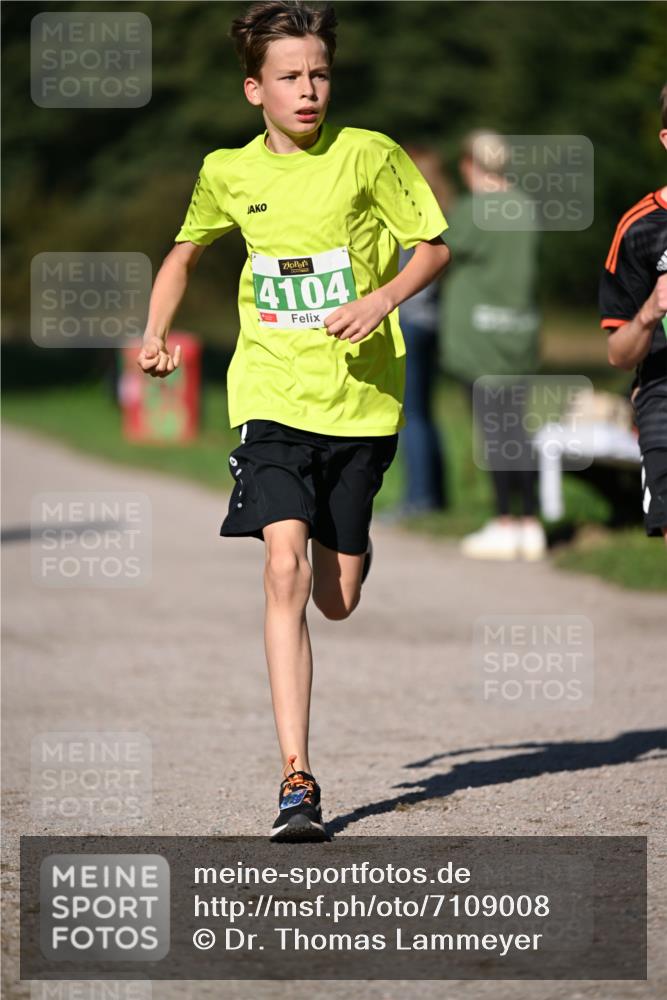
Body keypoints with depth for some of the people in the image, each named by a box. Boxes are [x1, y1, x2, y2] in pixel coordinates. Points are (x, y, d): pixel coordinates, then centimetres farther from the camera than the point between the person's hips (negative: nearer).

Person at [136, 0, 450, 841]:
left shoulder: (367, 156, -3)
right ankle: (296, 780, -18)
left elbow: (434, 248, 3)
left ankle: (352, 548, 50)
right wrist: (156, 335, 9)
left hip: (361, 400, 0)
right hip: (272, 396, 0)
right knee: (284, 570, -18)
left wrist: (381, 299, -15)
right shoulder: (227, 173, 4)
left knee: (337, 602, 9)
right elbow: (184, 252, 23)